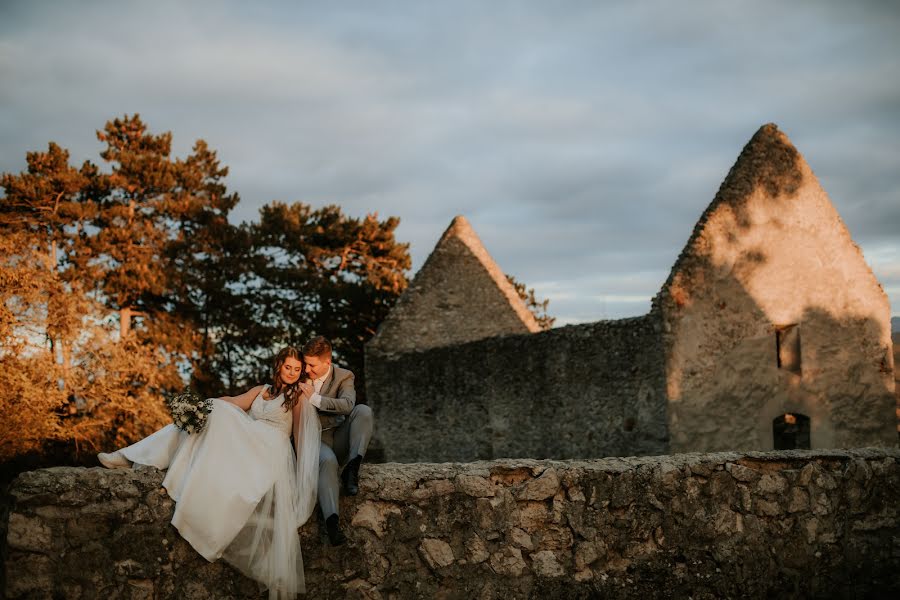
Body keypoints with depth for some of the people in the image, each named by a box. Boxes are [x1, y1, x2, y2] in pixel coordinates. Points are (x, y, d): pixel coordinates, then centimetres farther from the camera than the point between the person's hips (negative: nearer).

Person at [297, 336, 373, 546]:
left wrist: (314, 398, -21)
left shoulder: (344, 377, 2)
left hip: (338, 439, 1)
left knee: (363, 411, -26)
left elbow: (347, 405, -19)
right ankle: (331, 520, -50)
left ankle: (352, 467, -29)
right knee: (327, 460, -38)